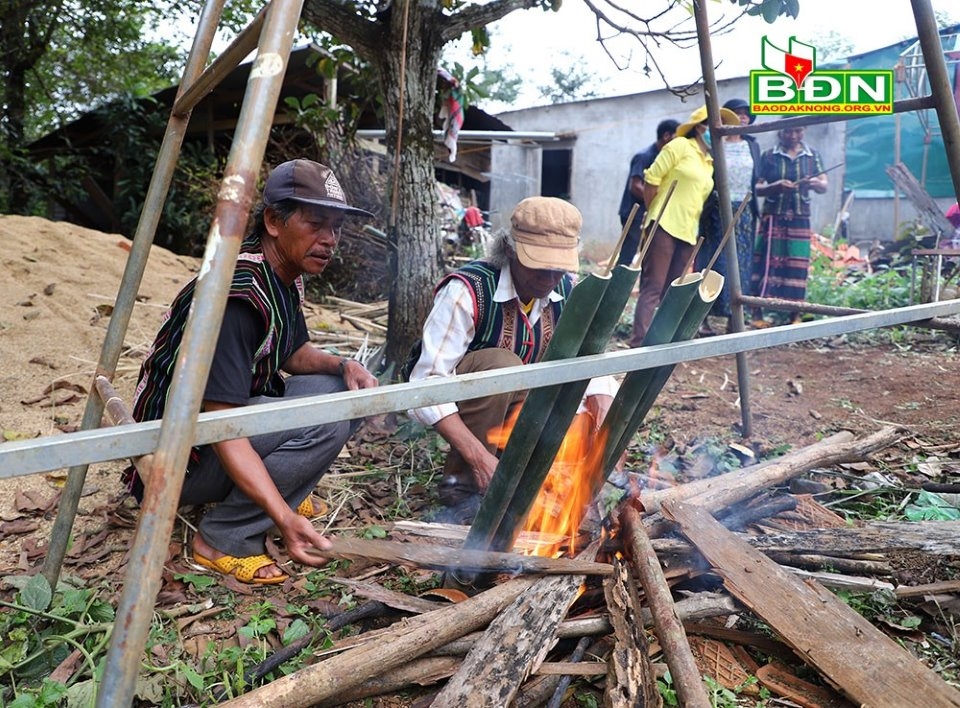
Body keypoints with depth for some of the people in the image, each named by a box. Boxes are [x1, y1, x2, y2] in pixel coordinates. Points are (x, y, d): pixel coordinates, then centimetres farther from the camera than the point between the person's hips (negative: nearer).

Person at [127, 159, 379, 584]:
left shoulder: (285, 280, 0)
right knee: (324, 418, -27)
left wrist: (343, 366, -4)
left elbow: (291, 354, 17)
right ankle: (222, 539, -12)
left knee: (347, 391, 2)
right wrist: (285, 519, -40)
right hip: (181, 457, -9)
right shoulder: (237, 295, -29)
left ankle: (277, 490, 11)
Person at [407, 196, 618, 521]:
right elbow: (426, 386, -34)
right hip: (455, 402, -5)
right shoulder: (467, 291, -30)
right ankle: (461, 482, -19)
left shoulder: (566, 291, -12)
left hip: (513, 403, 5)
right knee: (502, 364, -36)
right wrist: (479, 457, -41)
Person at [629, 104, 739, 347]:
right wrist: (653, 213, -2)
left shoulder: (709, 162, 20)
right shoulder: (680, 146, -1)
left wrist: (691, 225, 15)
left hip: (688, 233, 8)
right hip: (665, 226, -8)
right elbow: (652, 178, -6)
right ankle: (638, 343, -15)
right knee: (652, 288, -13)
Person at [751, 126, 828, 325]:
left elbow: (824, 187, 7)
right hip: (773, 217, -2)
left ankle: (795, 314, 5)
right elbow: (756, 188, -1)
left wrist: (815, 183, -17)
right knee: (767, 263, -6)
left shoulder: (812, 155, 10)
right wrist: (776, 186, -20)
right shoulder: (768, 156, 3)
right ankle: (757, 314, -3)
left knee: (797, 266, 0)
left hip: (800, 219, 2)